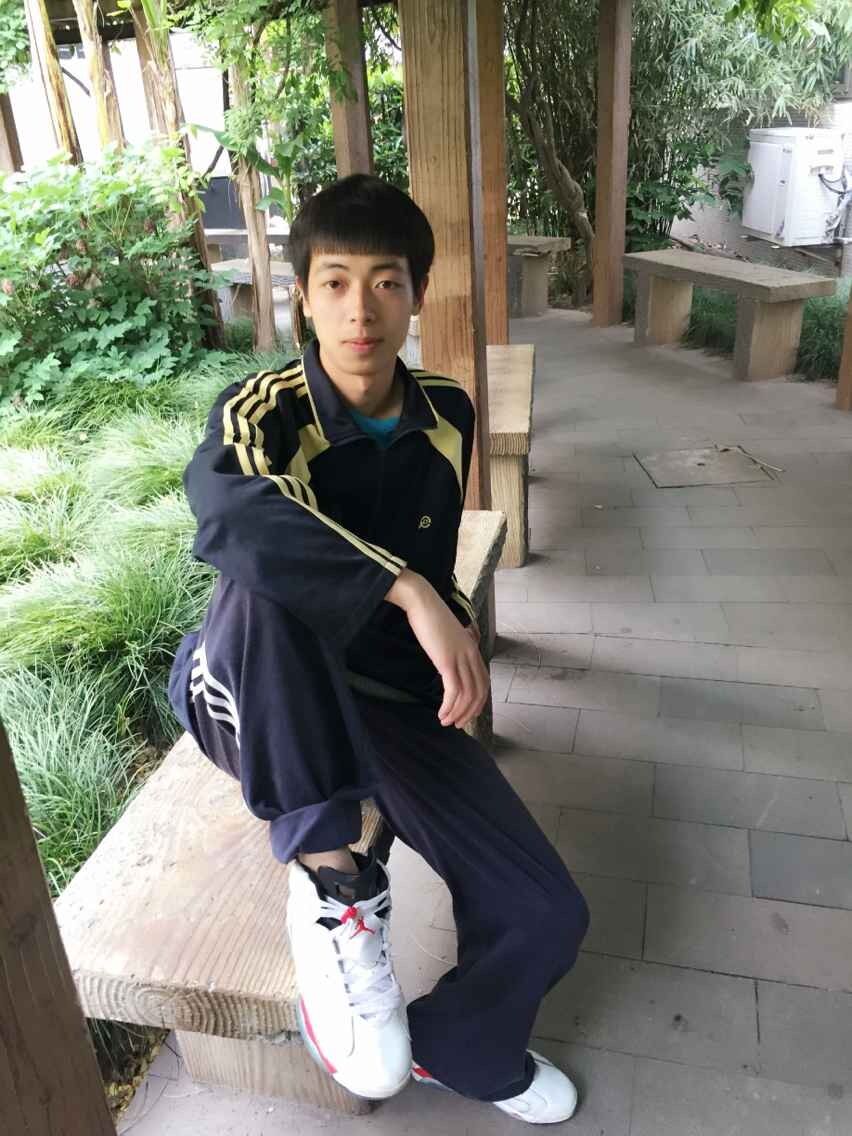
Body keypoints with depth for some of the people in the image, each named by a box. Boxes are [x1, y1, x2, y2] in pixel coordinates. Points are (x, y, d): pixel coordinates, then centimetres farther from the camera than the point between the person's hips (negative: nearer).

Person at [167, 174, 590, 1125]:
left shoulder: (447, 416, 0)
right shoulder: (263, 410, -14)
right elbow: (227, 506, -40)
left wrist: (448, 631, 4)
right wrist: (407, 589, -47)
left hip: (388, 694, 4)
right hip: (253, 701, -3)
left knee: (545, 916, -9)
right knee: (264, 579, -38)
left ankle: (452, 1047, 24)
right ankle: (327, 875, -25)